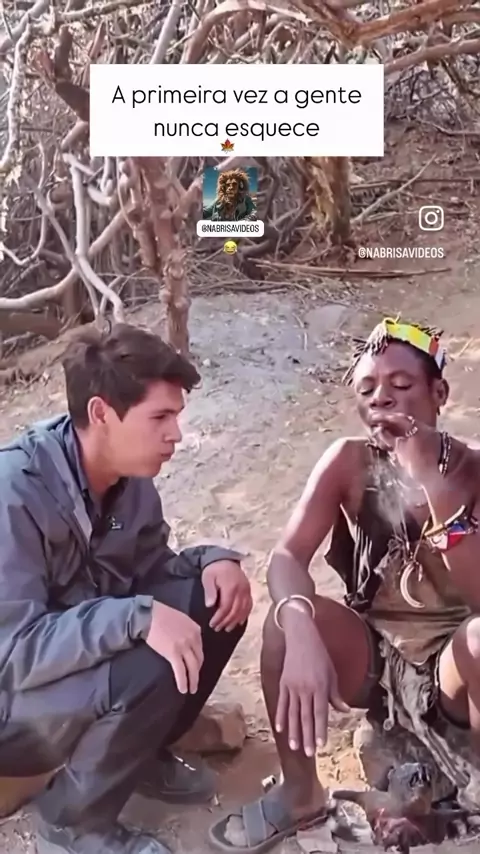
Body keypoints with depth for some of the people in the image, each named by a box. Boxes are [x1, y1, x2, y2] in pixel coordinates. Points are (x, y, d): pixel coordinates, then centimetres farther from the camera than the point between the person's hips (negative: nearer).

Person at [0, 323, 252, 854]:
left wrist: (212, 560, -16)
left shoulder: (128, 475, -7)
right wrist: (135, 619, -41)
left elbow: (149, 571, 4)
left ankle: (142, 754, 11)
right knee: (152, 668, -32)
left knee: (216, 597, -8)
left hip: (89, 658, 7)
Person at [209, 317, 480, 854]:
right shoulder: (349, 462, -9)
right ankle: (298, 794, -3)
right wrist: (302, 633, -42)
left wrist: (432, 483, -37)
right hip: (372, 654, 3)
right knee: (288, 619, -26)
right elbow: (287, 557, -21)